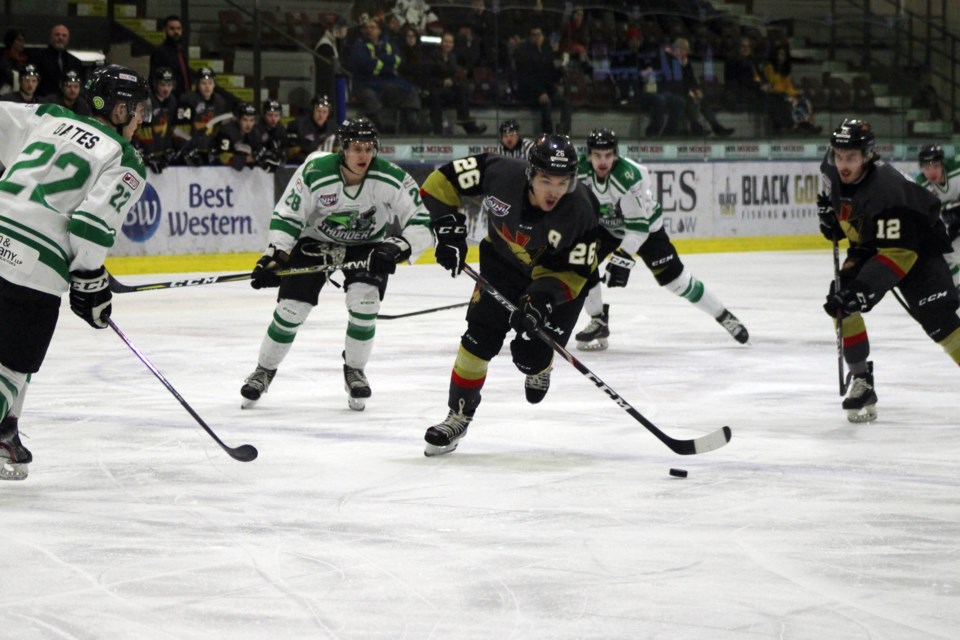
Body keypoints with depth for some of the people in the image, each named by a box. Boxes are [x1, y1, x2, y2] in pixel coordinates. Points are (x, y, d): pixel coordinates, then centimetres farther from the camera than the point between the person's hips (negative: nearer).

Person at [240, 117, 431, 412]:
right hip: (316, 239, 0)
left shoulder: (392, 179, -28)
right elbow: (286, 217, -18)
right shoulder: (314, 173, -29)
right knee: (291, 307, -6)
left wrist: (396, 248, -38)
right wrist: (274, 256, -27)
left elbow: (420, 224, -22)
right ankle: (264, 371, 18)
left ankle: (355, 371, 5)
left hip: (368, 244, 0)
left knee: (364, 301, -20)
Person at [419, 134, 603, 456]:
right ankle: (459, 414, 6)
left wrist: (541, 299, -37)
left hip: (557, 275, -2)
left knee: (529, 353, -6)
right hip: (503, 261, 2)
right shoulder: (501, 173, -30)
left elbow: (572, 273, -24)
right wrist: (449, 228, -20)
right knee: (480, 338, -9)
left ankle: (539, 368, 31)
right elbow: (443, 181, -16)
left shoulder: (581, 212, -32)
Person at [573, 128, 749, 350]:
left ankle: (724, 316, 10)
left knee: (674, 277, -6)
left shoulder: (630, 176, -36)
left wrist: (623, 258, -39)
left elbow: (639, 226, -34)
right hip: (605, 228, 4)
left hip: (646, 227, -4)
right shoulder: (579, 172, -21)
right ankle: (599, 323, 1)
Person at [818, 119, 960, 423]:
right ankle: (861, 381, -4)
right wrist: (828, 213, 4)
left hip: (918, 245, -7)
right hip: (867, 246, 7)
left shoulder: (889, 190, -37)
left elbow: (899, 253, -39)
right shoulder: (833, 170, -15)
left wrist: (862, 289, -45)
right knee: (840, 303, -13)